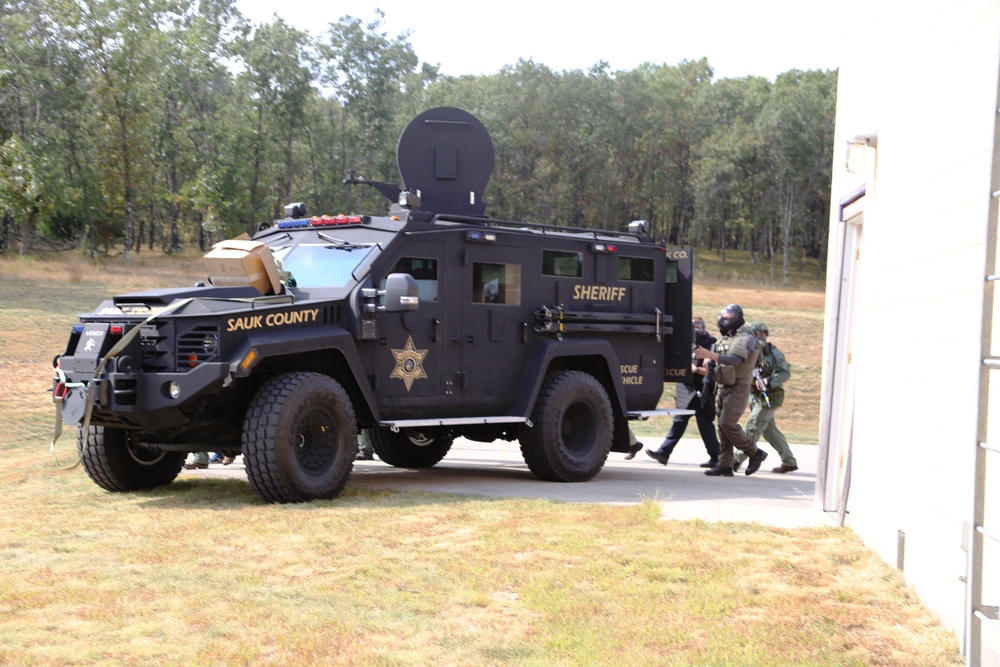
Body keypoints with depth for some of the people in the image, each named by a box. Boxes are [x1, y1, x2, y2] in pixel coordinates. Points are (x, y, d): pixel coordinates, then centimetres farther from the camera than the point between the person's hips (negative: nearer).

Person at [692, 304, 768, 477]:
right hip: (723, 387, 9)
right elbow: (721, 359, 20)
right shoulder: (726, 338, 16)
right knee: (723, 425, 6)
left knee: (728, 423, -15)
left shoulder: (744, 339, -13)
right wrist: (708, 359, -3)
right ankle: (725, 465, 8)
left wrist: (709, 354, -37)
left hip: (738, 388, -9)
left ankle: (754, 453, 0)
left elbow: (734, 360, -28)